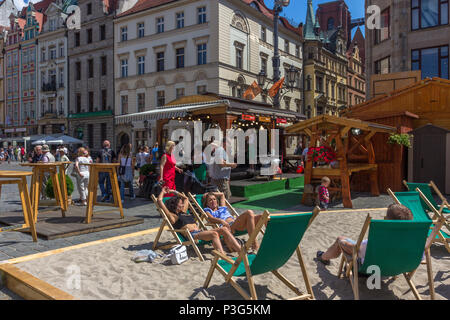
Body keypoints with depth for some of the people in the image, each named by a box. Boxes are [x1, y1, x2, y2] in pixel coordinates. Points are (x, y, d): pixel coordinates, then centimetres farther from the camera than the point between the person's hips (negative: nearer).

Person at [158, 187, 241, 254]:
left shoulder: (184, 213, 31)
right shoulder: (172, 216, 9)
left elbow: (186, 198, 48)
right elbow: (159, 201, 3)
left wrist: (174, 192, 48)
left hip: (200, 232, 8)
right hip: (191, 235, -8)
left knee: (224, 229, -15)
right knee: (214, 234, -33)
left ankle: (240, 250, -25)